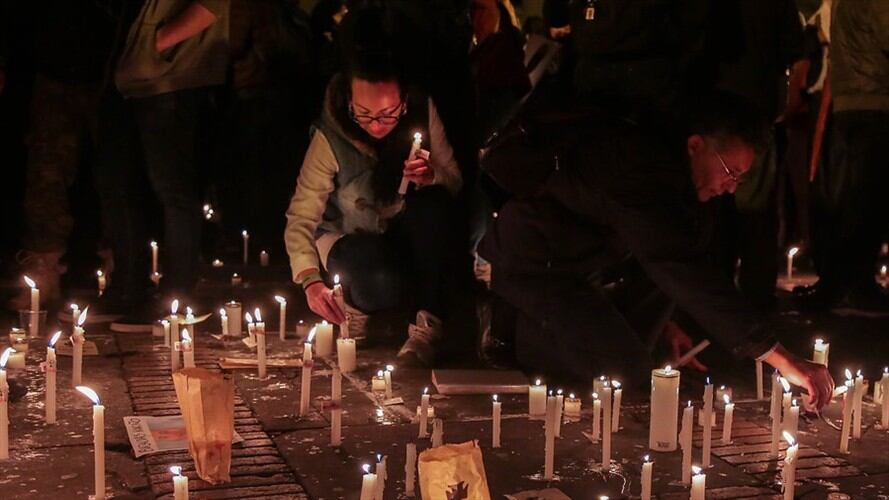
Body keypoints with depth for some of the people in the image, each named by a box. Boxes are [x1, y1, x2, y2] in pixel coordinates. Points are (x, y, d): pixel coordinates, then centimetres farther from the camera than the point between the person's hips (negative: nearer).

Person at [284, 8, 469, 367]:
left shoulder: (422, 111, -14)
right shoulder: (330, 137, -21)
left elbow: (455, 183, -4)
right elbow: (300, 218, -17)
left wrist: (432, 178, -29)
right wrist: (310, 279, -33)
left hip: (410, 236, 3)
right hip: (352, 240, -3)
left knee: (434, 204, -31)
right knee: (384, 283, -37)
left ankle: (428, 327, -21)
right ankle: (356, 307, 1)